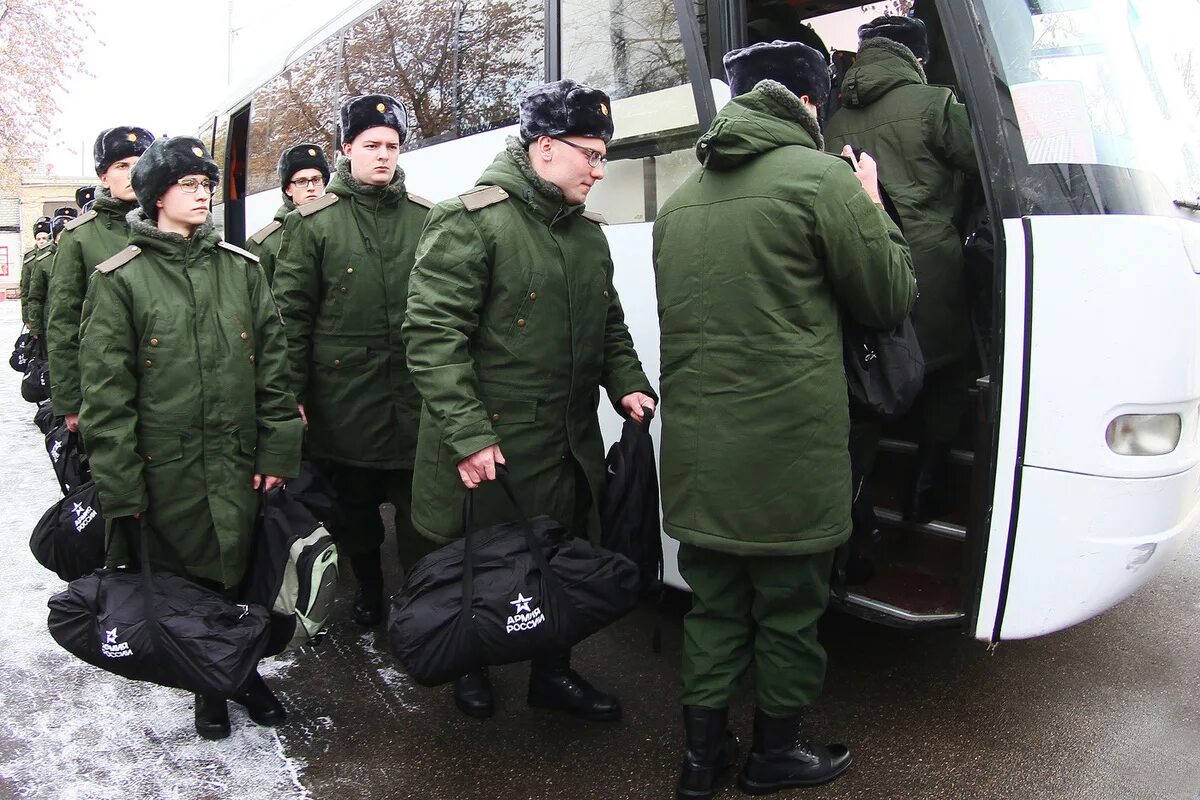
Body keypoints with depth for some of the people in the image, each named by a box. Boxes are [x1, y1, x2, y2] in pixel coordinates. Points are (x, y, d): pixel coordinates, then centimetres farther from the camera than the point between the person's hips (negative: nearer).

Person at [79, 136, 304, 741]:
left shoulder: (242, 269, 6)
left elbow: (272, 366, 5)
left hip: (238, 463, 2)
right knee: (186, 582, 12)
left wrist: (277, 450, 0)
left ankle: (242, 669, 35)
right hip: (166, 470, -2)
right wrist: (120, 486, -7)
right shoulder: (120, 279, -2)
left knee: (240, 574, 11)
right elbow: (105, 390, -4)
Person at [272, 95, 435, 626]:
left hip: (415, 397, 1)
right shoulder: (313, 223, 1)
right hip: (342, 397, 0)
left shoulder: (426, 219, 6)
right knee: (353, 508, 16)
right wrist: (292, 393, -5)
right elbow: (291, 311, -1)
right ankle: (367, 586, 37)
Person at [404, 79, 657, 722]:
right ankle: (470, 670, 40)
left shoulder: (587, 230, 12)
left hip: (571, 445, 7)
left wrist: (627, 384, 3)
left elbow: (609, 324, 21)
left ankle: (553, 673, 41)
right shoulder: (470, 221, -14)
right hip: (488, 451, -7)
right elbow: (432, 332, -19)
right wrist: (467, 433, -23)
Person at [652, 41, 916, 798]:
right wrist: (873, 208, 15)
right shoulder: (821, 177, -8)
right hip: (789, 450, -5)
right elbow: (891, 299, 0)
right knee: (789, 608, 13)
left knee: (715, 602, 17)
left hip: (698, 450, 6)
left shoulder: (681, 200, 11)